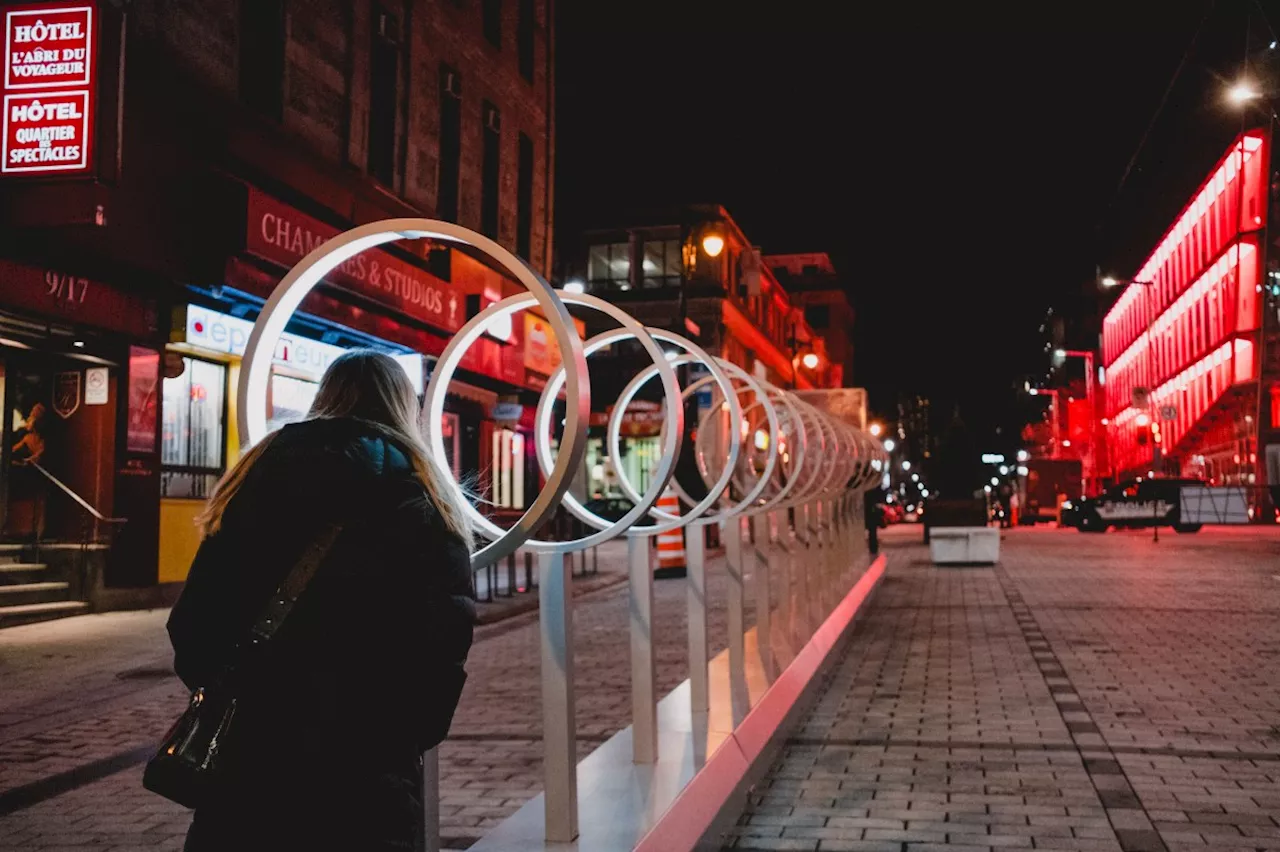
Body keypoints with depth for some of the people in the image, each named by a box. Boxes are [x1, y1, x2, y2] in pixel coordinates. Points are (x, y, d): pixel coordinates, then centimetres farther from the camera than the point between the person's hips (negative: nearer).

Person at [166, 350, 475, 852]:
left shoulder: (260, 471, 7)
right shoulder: (419, 494, 0)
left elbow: (196, 613, 3)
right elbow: (444, 632, -9)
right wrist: (413, 731, 3)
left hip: (246, 740, 3)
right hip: (366, 761, -2)